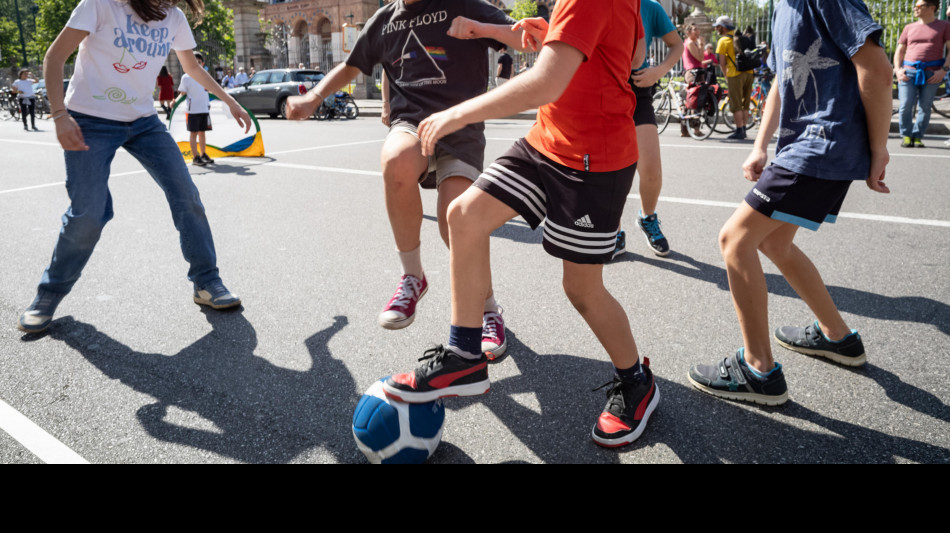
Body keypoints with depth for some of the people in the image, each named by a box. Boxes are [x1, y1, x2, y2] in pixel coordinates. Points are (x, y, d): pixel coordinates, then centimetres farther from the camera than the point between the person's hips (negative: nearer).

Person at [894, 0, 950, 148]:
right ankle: (906, 135, 4)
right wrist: (897, 69, 3)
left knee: (925, 107, -1)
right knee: (906, 106, -10)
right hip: (908, 72, 1)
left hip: (932, 74, -1)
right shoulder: (909, 28, 18)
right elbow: (899, 51, 20)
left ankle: (918, 136, 8)